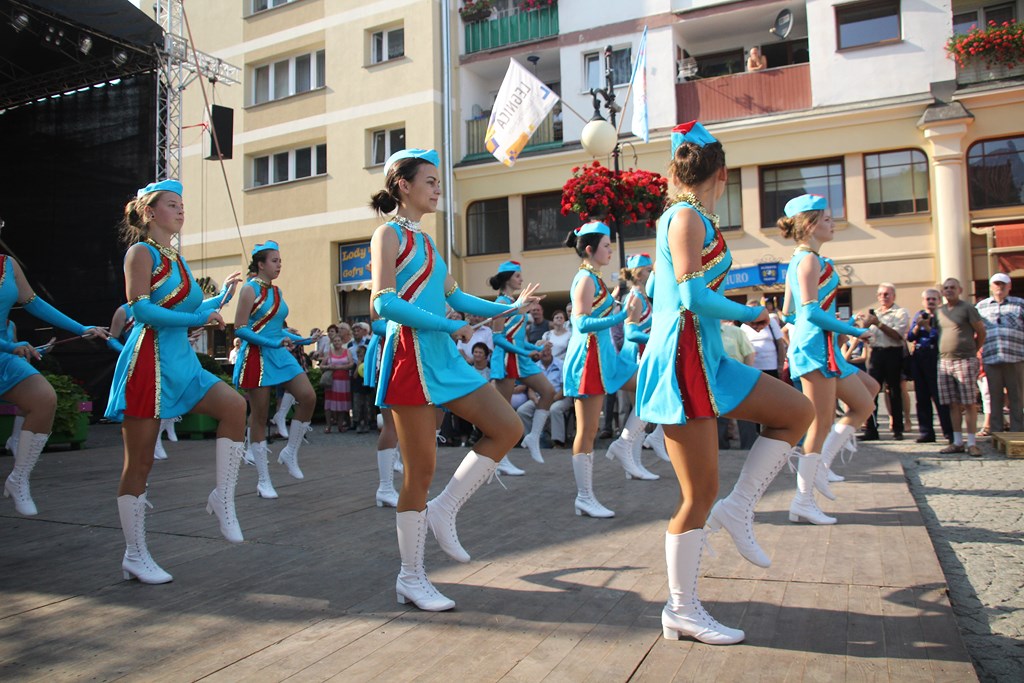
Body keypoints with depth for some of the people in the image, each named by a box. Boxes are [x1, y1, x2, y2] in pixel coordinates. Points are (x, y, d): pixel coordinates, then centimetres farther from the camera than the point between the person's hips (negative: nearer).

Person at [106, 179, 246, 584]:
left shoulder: (176, 259, 18)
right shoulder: (142, 252, -5)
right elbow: (140, 308, -17)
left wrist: (222, 296, 10)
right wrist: (197, 318, -17)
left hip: (180, 360, 7)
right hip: (149, 360, -7)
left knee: (234, 405, -14)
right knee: (140, 460, 0)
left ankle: (223, 498, -4)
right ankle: (134, 555, 10)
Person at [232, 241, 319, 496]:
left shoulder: (276, 290, 15)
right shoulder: (250, 289, -6)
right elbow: (240, 329, -12)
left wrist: (303, 340, 9)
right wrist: (272, 343, -20)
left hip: (280, 355, 7)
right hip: (257, 356, -7)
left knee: (308, 396, -10)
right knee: (259, 415, 0)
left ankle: (290, 452, 10)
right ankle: (263, 480, 8)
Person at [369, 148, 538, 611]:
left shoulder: (424, 240, 20)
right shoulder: (389, 234, -5)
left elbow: (454, 297, 20)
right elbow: (383, 302, -18)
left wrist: (508, 308, 16)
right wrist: (449, 326, -19)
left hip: (444, 358, 9)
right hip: (411, 356, -8)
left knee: (508, 428, 4)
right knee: (421, 468, -2)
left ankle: (443, 510, 13)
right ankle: (411, 578, 13)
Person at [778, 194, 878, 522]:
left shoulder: (800, 260, 17)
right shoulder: (811, 260, -12)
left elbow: (788, 310, 19)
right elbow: (811, 311, -20)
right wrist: (854, 331, -12)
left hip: (821, 347, 10)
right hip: (816, 346, -10)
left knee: (864, 401, 18)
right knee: (822, 423, -5)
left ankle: (821, 464, 15)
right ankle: (803, 500, 2)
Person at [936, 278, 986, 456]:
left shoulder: (967, 308, -2)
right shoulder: (939, 312, 14)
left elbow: (982, 332, 0)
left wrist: (973, 351, 3)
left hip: (965, 361, -5)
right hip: (944, 361, 5)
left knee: (969, 403, -4)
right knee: (953, 404, 7)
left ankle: (972, 443, 0)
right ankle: (957, 442, 12)